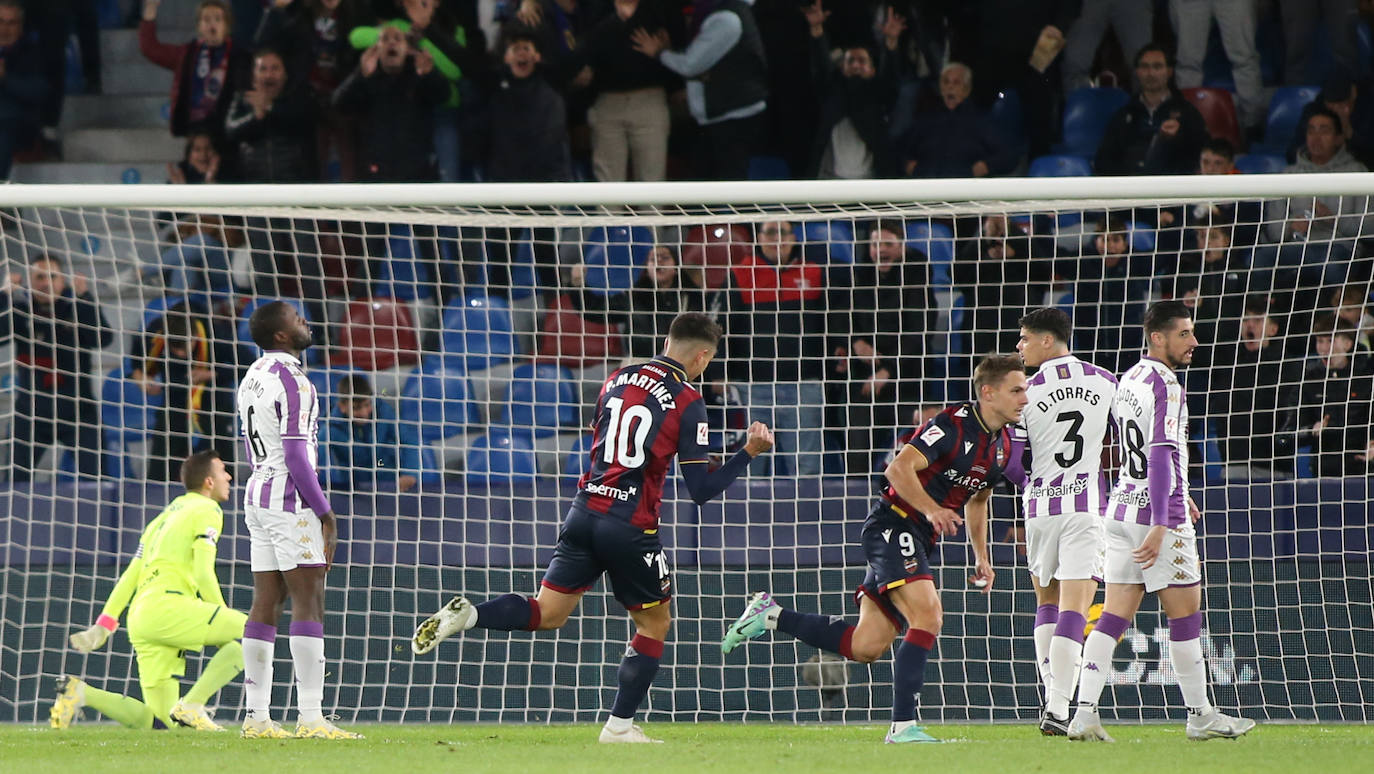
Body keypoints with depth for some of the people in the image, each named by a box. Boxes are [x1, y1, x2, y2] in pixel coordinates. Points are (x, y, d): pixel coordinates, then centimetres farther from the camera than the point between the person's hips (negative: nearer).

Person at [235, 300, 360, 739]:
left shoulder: (252, 379, 13)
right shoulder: (292, 383, -15)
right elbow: (296, 457, -19)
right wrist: (324, 512, -13)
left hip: (257, 495, 9)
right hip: (290, 499, -9)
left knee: (265, 605, 8)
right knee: (309, 603, -9)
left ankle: (256, 716, 6)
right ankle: (310, 717, -14)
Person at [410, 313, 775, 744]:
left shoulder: (617, 380, 11)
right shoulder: (687, 404, -6)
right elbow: (701, 491, -7)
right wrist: (750, 453, 2)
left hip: (586, 511, 5)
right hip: (631, 529, -5)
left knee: (547, 614, 10)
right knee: (654, 625, 14)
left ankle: (466, 615, -15)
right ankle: (620, 725, 12)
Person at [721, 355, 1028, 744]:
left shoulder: (1003, 446, 11)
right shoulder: (954, 423, -16)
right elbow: (899, 469, -23)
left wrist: (981, 557, 23)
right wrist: (931, 509, -35)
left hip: (918, 541, 9)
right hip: (892, 525, -9)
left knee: (866, 646, 4)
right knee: (927, 617, -25)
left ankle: (770, 615, 18)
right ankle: (903, 724, -24)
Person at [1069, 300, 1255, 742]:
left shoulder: (1129, 380, 13)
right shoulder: (1165, 386, -15)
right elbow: (1161, 454, -23)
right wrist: (1161, 524, -26)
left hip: (1122, 505, 8)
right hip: (1156, 514, -8)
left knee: (1115, 616, 4)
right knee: (1185, 615, 3)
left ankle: (1084, 713, -6)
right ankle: (1200, 716, 11)